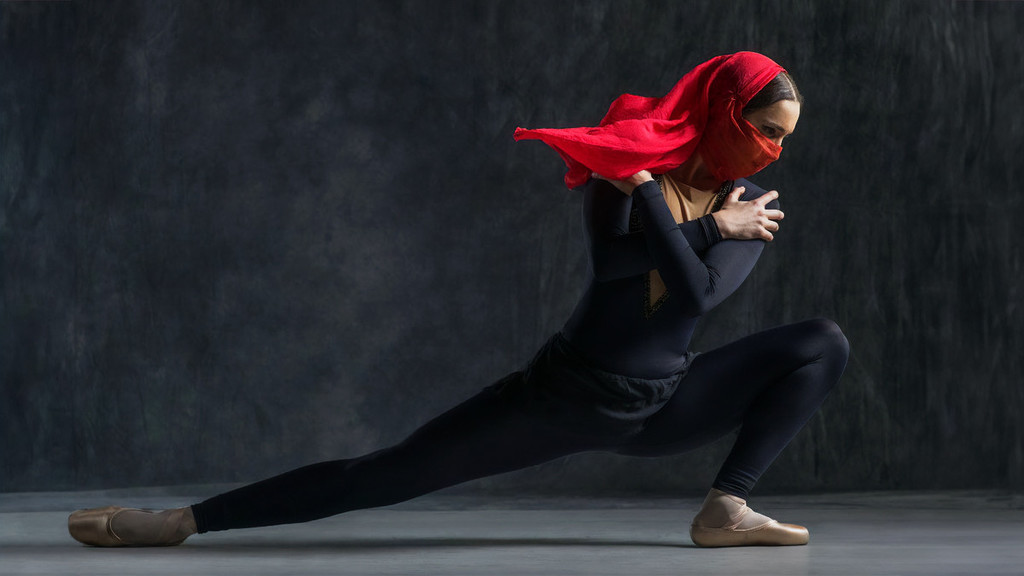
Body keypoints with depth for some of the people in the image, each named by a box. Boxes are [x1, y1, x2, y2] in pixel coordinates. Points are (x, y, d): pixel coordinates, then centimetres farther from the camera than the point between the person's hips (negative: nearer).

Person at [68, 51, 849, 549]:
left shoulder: (754, 210, 1)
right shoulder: (631, 159, -7)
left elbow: (696, 295, -18)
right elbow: (611, 259, -26)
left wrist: (646, 187, -19)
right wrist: (714, 229, -21)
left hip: (661, 408, 4)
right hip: (570, 393, -3)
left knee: (823, 344, -7)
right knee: (387, 473, -13)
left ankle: (727, 511, -15)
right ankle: (184, 520, -12)